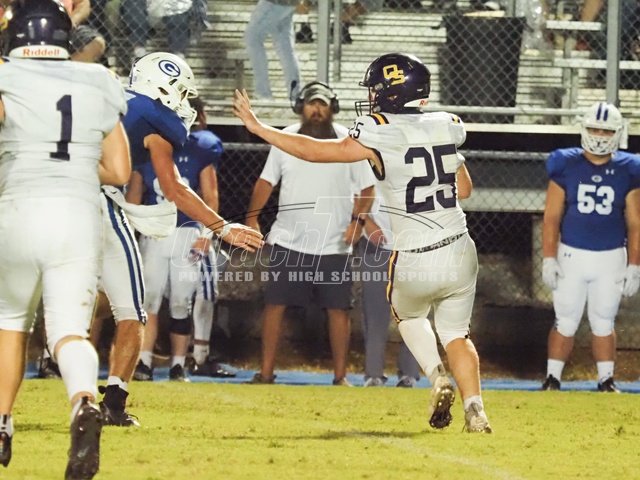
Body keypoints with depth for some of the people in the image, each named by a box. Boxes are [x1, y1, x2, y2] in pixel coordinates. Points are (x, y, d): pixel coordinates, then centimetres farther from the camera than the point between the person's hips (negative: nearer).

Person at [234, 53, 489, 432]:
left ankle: (437, 377, 6)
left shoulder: (380, 136, -10)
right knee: (455, 332, 20)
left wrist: (257, 127, 3)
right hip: (460, 252, 3)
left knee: (408, 315, 28)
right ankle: (475, 410, 4)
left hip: (414, 264, -3)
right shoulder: (446, 127, 4)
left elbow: (315, 151, -4)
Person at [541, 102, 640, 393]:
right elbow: (551, 217, 0)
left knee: (603, 323, 8)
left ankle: (606, 380, 17)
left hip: (611, 259, 1)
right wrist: (549, 260, -6)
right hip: (571, 256, -1)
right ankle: (553, 378, 10)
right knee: (566, 322, 2)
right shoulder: (566, 166, -2)